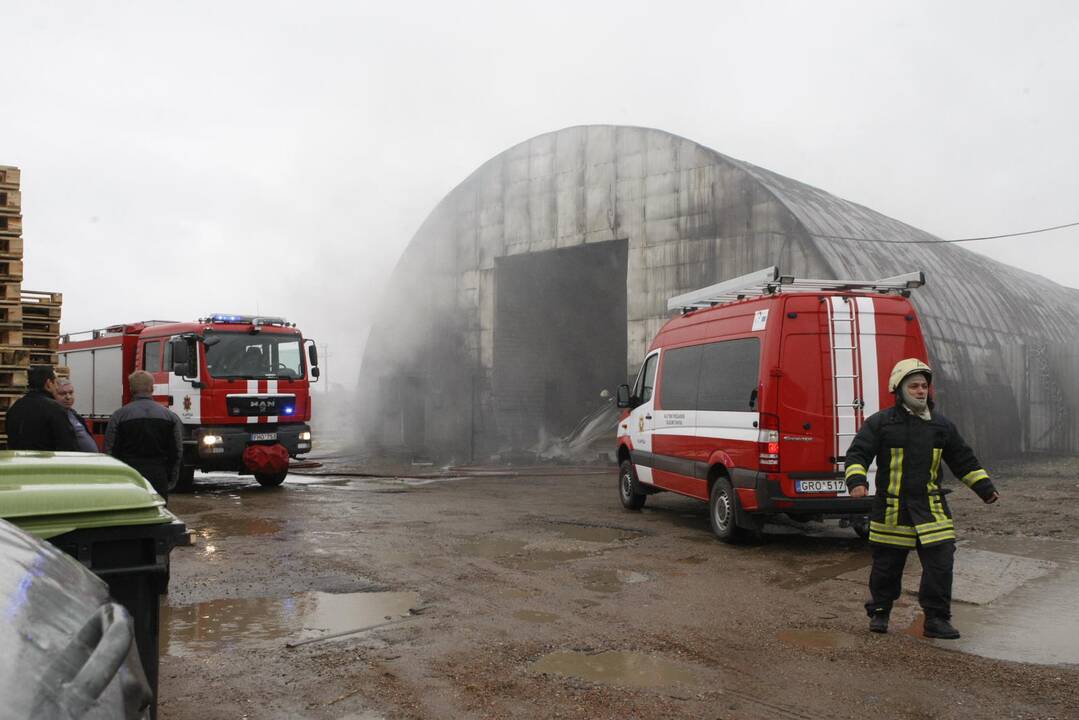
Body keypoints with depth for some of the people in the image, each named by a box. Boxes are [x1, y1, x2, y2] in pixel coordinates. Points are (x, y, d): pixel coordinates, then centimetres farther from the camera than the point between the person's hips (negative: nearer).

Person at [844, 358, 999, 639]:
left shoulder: (942, 425, 10)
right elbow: (857, 454, -5)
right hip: (891, 509, -3)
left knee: (940, 562, -3)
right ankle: (879, 612, 25)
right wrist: (857, 481, -21)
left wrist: (985, 487, 17)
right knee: (886, 565, 7)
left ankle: (936, 620, 10)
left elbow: (964, 460, 20)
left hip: (931, 509, 3)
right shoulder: (880, 422, -2)